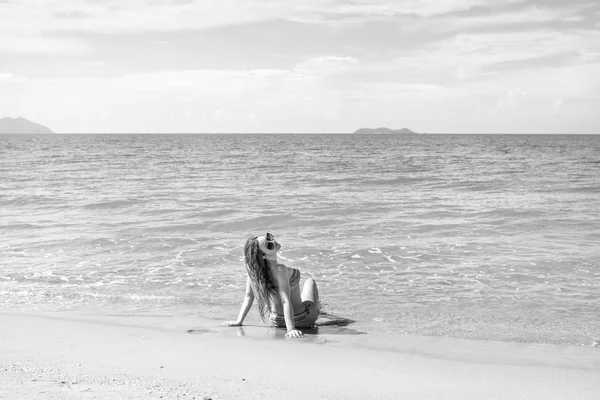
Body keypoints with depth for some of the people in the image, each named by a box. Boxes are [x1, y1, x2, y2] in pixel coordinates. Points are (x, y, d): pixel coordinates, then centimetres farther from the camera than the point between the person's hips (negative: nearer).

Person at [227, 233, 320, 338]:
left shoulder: (253, 266, -14)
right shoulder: (280, 270, -33)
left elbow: (248, 296, -10)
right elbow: (285, 301, -36)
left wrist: (239, 321, -3)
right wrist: (291, 329, -38)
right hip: (301, 320, -5)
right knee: (310, 281, 23)